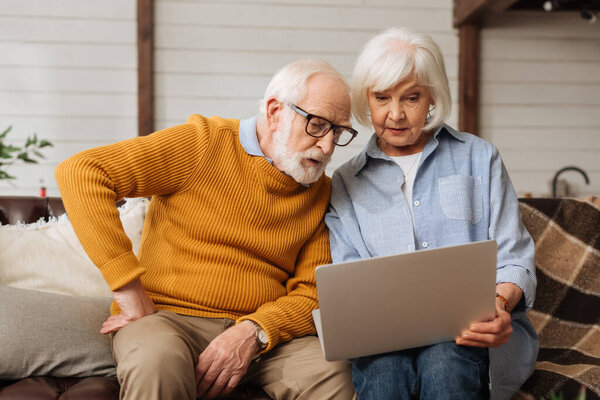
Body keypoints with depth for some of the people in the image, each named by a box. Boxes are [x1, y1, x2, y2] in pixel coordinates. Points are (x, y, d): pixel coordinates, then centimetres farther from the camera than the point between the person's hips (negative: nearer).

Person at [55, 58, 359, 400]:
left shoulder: (321, 193, 8)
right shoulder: (205, 144, -4)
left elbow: (311, 294, 5)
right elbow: (80, 173, -11)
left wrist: (253, 333, -17)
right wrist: (130, 291, -14)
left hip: (265, 330, 3)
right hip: (166, 318, -3)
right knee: (157, 362, -36)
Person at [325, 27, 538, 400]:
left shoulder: (479, 158, 14)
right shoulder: (345, 183, 16)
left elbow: (514, 258, 8)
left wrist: (500, 304, -16)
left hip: (469, 333, 0)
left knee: (443, 363, -34)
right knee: (383, 366, -34)